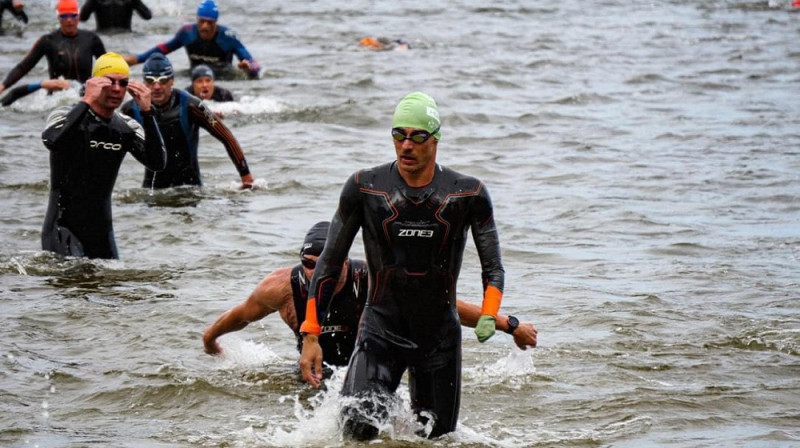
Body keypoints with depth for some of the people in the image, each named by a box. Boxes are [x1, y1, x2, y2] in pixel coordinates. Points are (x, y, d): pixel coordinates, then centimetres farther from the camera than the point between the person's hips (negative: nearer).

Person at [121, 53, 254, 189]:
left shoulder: (189, 106, -13)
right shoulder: (132, 110, -8)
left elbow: (227, 138, -9)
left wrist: (246, 177, -11)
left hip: (190, 185, -1)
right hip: (152, 186, 1)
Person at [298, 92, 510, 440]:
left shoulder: (468, 194, -4)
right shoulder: (364, 188, -5)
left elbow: (493, 268, 4)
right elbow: (329, 265, 1)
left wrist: (489, 316, -16)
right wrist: (311, 335, -3)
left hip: (441, 336, 1)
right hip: (381, 330, -1)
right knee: (358, 428, -22)